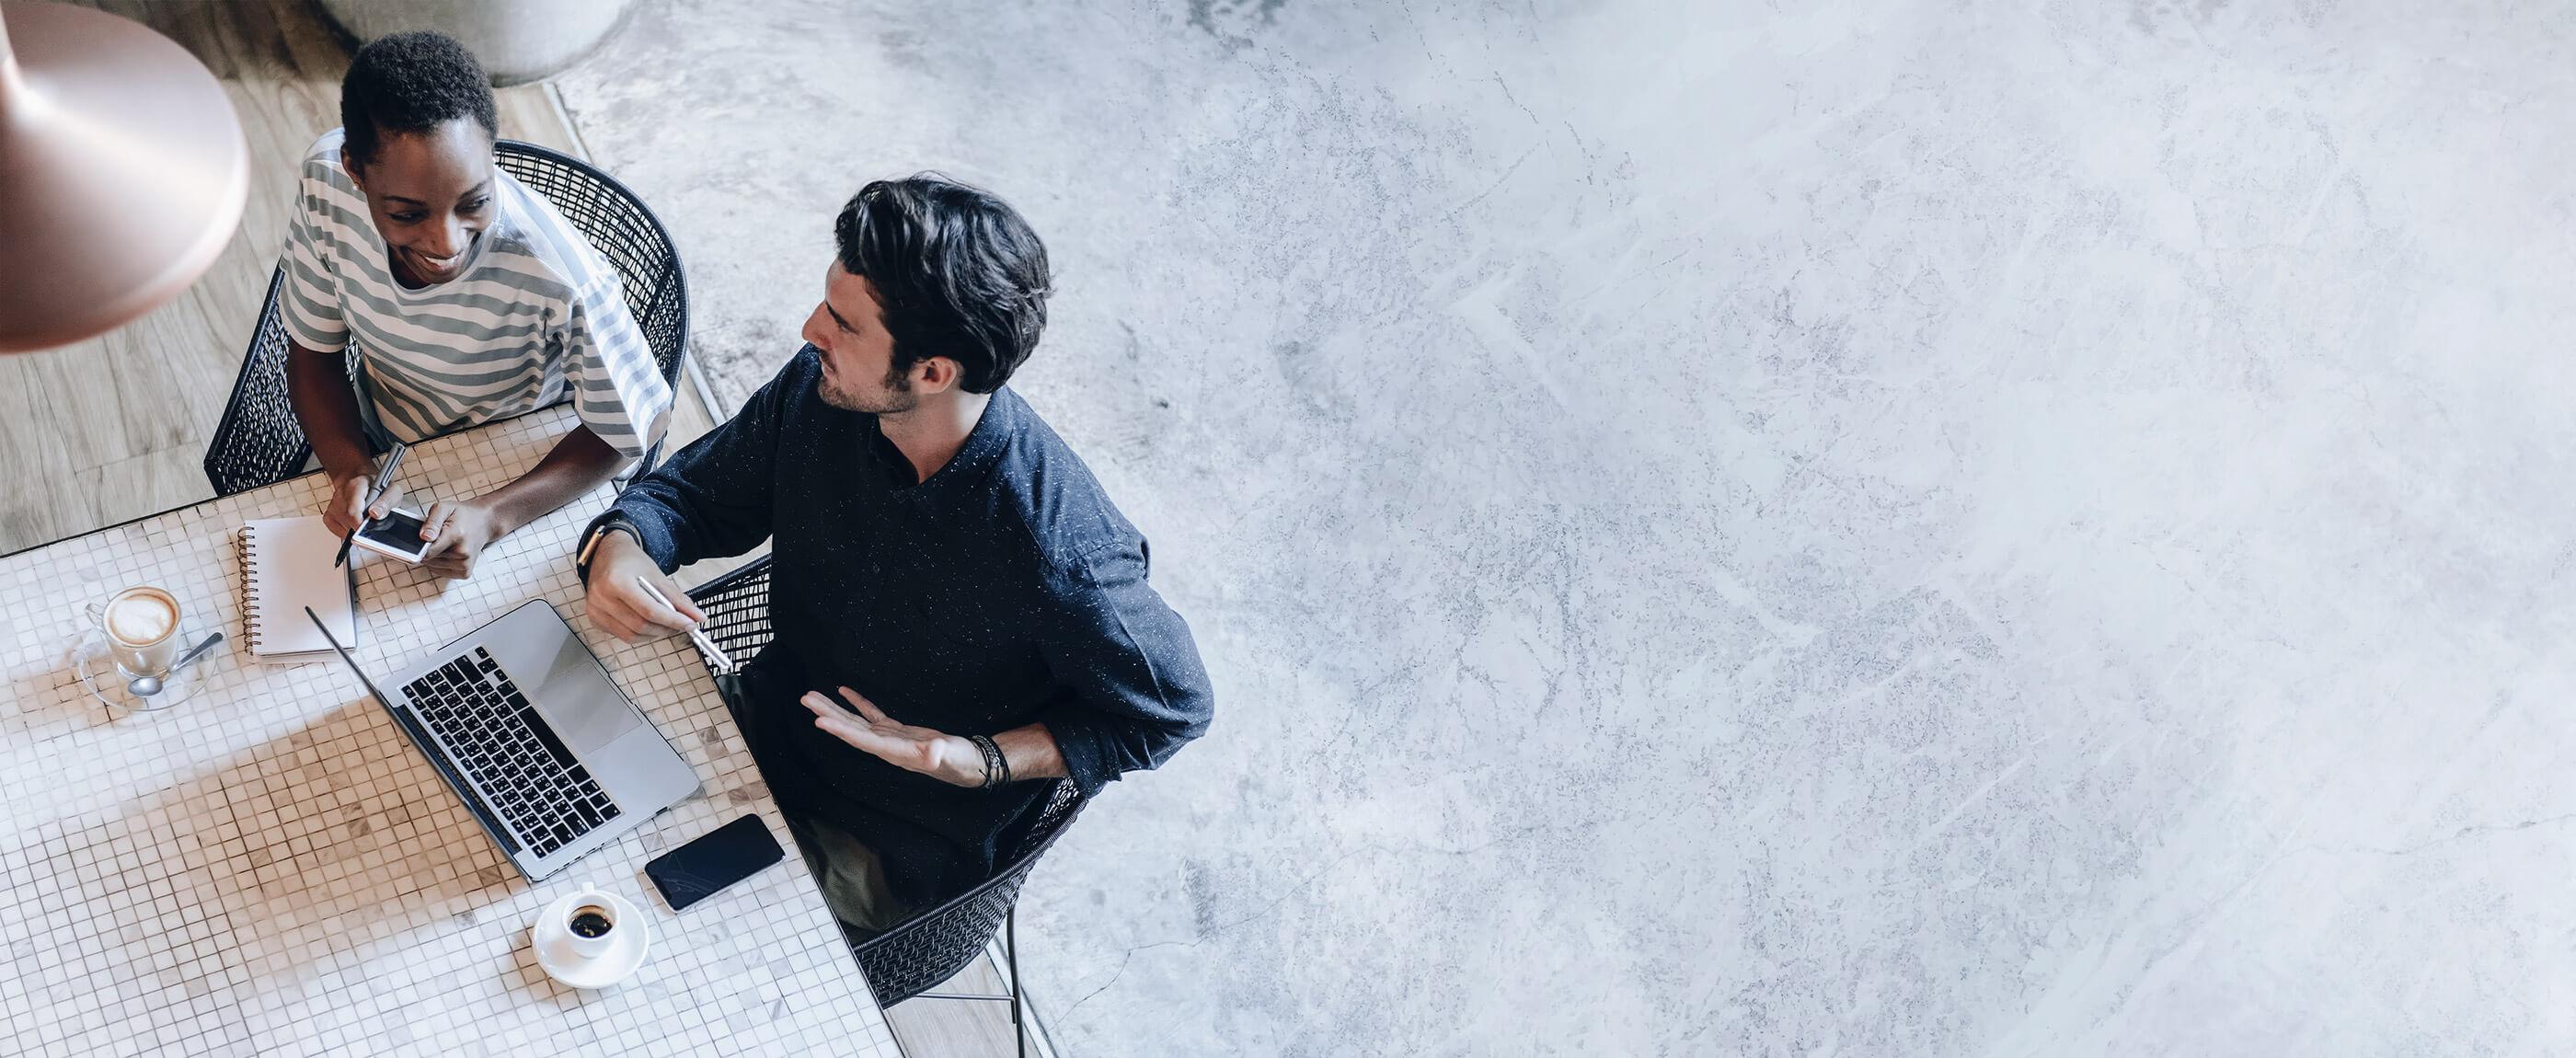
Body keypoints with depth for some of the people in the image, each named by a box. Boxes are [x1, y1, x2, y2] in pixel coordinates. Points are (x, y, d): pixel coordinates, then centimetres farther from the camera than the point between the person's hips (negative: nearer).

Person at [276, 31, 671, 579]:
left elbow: (638, 421, -21)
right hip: (371, 447, 3)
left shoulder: (562, 281, -38)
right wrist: (352, 473, -26)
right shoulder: (326, 180, -23)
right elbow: (313, 352, -7)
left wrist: (491, 515, -32)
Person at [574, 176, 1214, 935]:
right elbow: (696, 488, 2)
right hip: (769, 730, 6)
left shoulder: (1060, 556, -35)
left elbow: (1170, 709, -17)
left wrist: (981, 761, -27)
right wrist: (619, 543, -21)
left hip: (905, 848, -5)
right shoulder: (818, 391, -17)